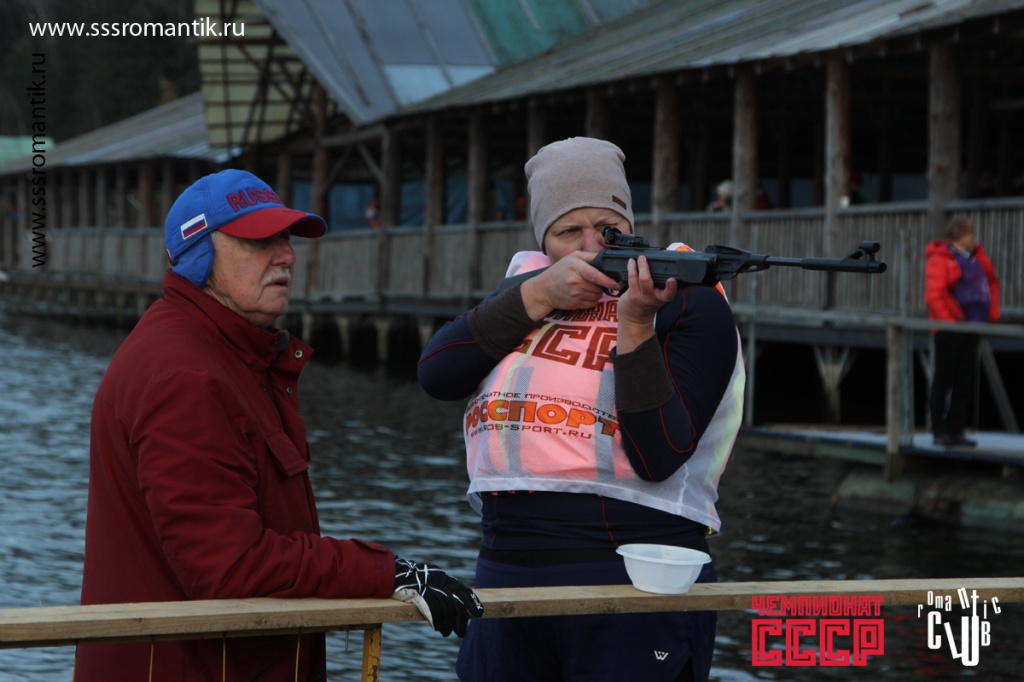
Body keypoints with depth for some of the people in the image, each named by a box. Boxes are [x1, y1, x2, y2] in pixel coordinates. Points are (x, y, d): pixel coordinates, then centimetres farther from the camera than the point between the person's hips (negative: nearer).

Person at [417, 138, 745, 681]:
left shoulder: (688, 301, -1)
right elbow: (436, 375, -1)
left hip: (635, 576, -5)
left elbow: (658, 459, -13)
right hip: (504, 571, 5)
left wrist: (636, 322, -21)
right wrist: (537, 296, -8)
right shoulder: (525, 287, 16)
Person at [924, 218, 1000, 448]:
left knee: (964, 381, 8)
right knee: (944, 380, -1)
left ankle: (956, 430, 13)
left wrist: (992, 314, 10)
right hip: (950, 330, -7)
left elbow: (992, 282, 20)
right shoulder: (940, 259, -10)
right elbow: (933, 296, -16)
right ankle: (939, 431, 4)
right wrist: (949, 321, -19)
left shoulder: (976, 256, 13)